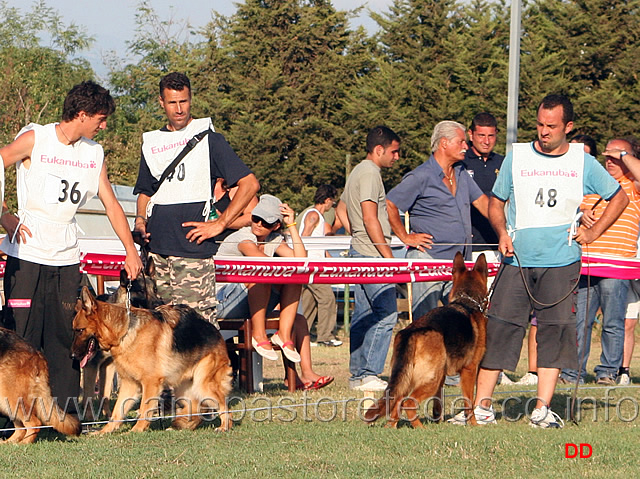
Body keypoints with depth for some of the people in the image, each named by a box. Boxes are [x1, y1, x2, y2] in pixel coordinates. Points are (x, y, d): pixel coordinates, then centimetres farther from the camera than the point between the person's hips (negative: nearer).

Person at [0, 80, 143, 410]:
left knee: (65, 334, 3)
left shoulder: (95, 154, 11)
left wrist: (131, 251, 14)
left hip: (66, 258, 5)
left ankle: (66, 413, 7)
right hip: (27, 254, -5)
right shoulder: (33, 140, -5)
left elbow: (111, 204, 17)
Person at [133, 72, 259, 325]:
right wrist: (140, 220, 8)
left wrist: (219, 224, -9)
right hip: (156, 246, 5)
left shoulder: (208, 139, 1)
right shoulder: (152, 143, 17)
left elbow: (250, 184, -3)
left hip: (193, 250, -5)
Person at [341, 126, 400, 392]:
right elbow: (370, 218, -19)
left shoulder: (357, 172, 19)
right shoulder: (370, 174, -13)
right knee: (386, 314, -12)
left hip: (360, 252, 11)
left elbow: (342, 210, 29)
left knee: (364, 315, 11)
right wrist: (388, 256, -18)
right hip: (372, 255, -11)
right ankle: (369, 375, -15)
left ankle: (358, 375, 12)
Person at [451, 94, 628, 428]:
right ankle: (482, 407, -2)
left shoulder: (583, 163, 4)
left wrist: (593, 233, 6)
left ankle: (542, 409, 2)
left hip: (562, 263, 0)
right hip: (517, 262, 0)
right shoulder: (517, 158, 5)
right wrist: (502, 233, -5)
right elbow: (496, 202, 14)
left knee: (555, 331, -2)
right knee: (498, 328, -5)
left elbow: (619, 198, 16)